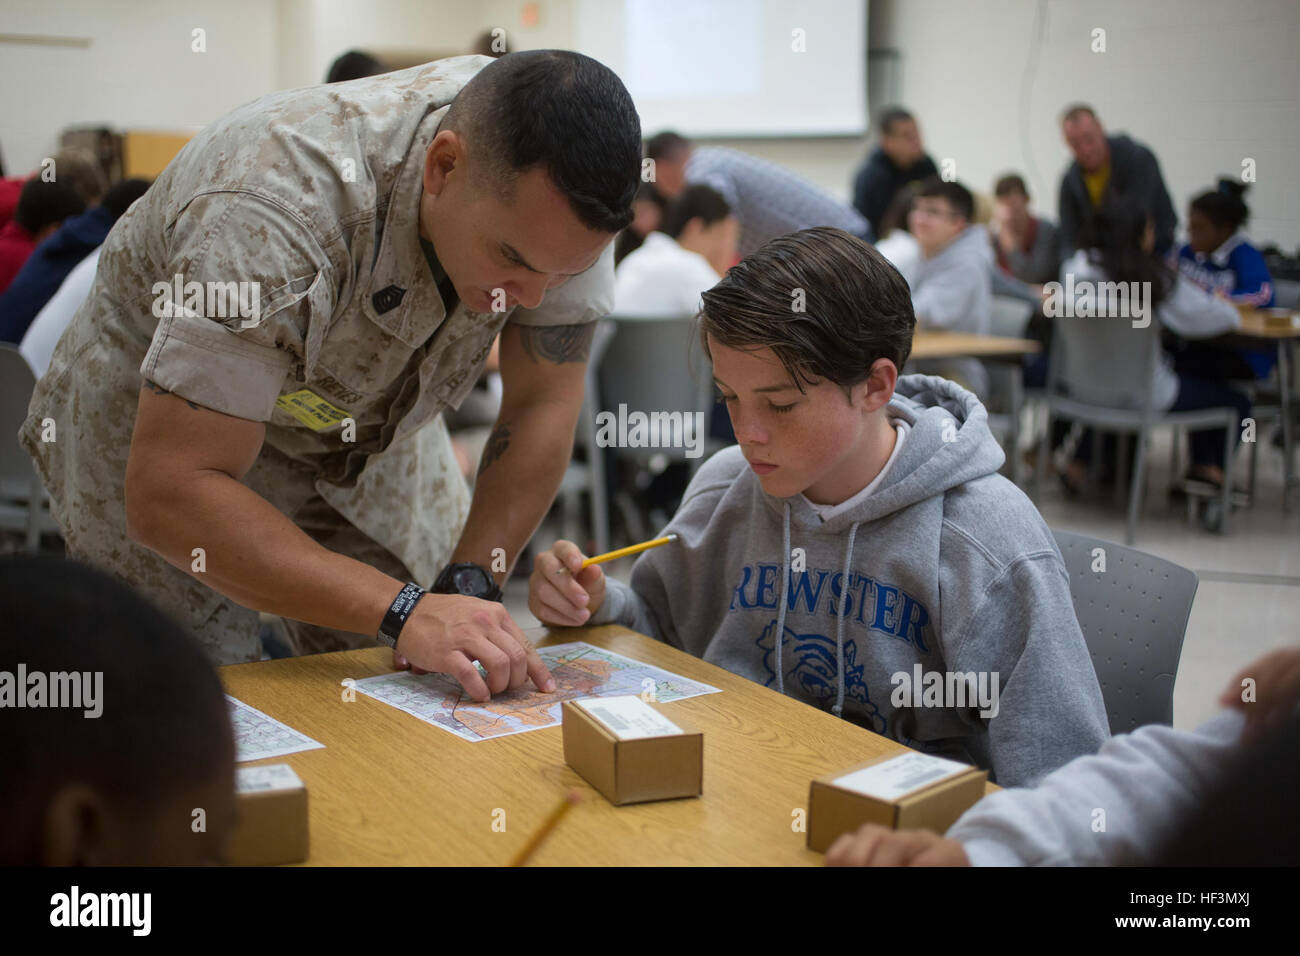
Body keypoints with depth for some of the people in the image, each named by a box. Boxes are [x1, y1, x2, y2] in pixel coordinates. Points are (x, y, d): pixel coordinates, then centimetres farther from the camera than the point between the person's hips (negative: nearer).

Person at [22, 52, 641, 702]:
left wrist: (468, 586, -29)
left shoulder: (554, 190, -25)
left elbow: (544, 404, -16)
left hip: (366, 417, 5)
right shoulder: (271, 214, -41)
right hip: (157, 424, -4)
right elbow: (168, 496, -42)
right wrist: (402, 611, -48)